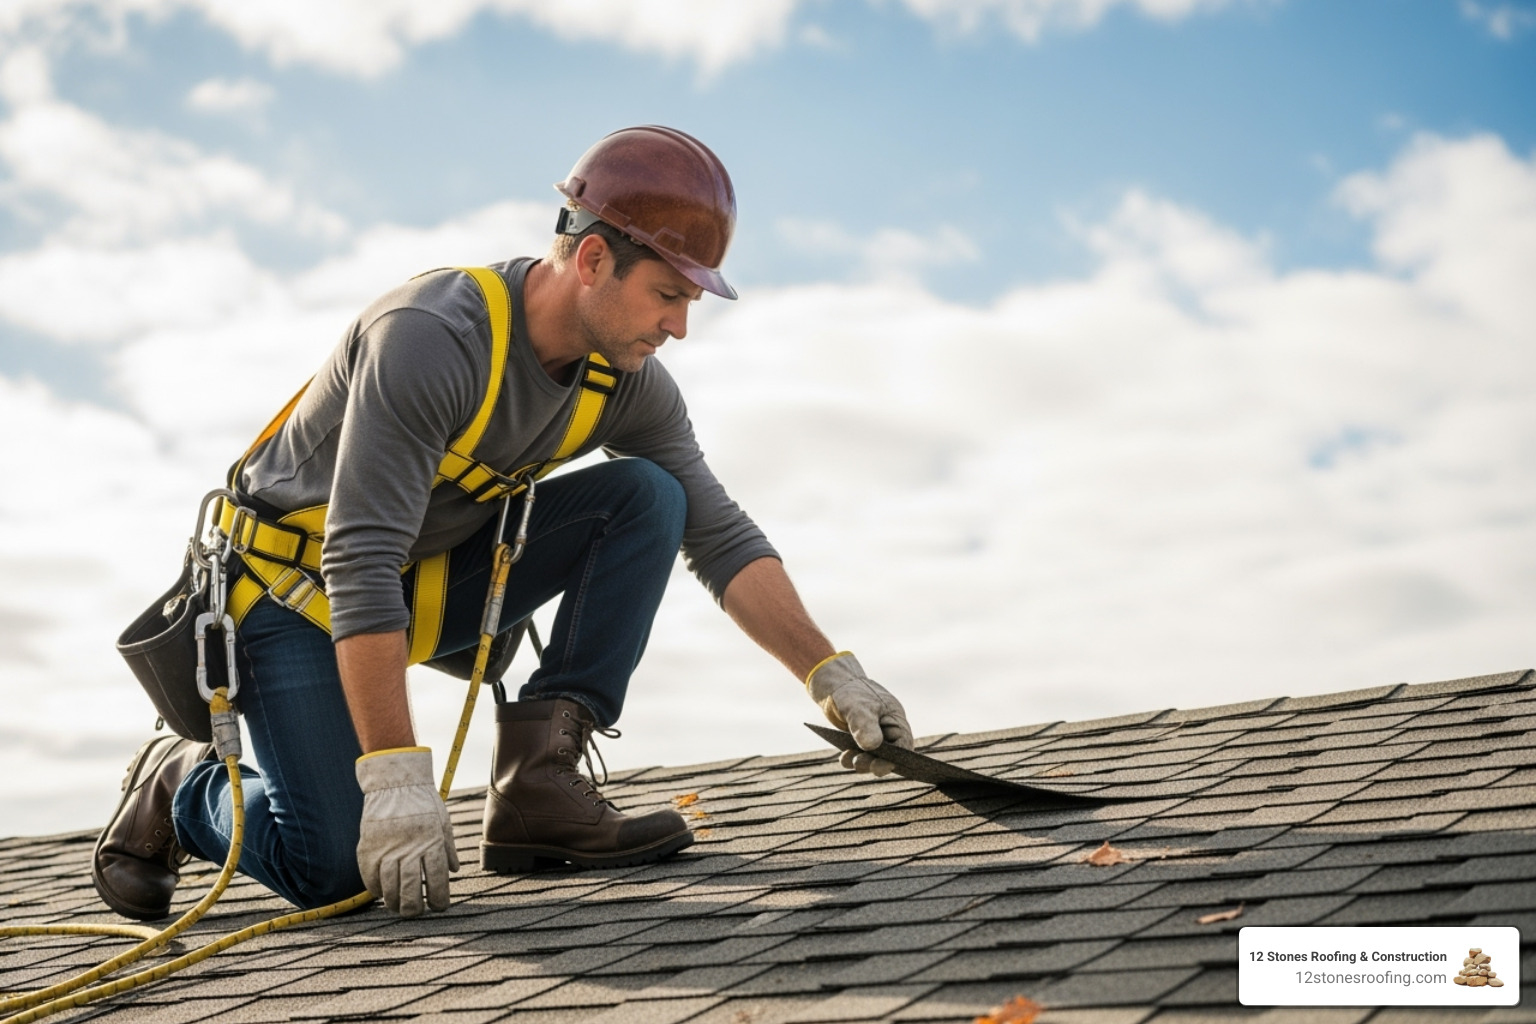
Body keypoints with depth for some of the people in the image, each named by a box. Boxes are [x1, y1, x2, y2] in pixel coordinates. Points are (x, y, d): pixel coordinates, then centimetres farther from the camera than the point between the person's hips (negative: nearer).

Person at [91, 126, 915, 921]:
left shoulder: (625, 381, -9)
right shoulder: (430, 339, -32)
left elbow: (720, 536, -2)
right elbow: (357, 566, -36)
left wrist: (830, 673, -14)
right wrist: (396, 778, -39)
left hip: (432, 579, 7)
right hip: (297, 584, -7)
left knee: (647, 496, -12)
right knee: (335, 868, -21)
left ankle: (538, 782, -15)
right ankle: (177, 787, 11)